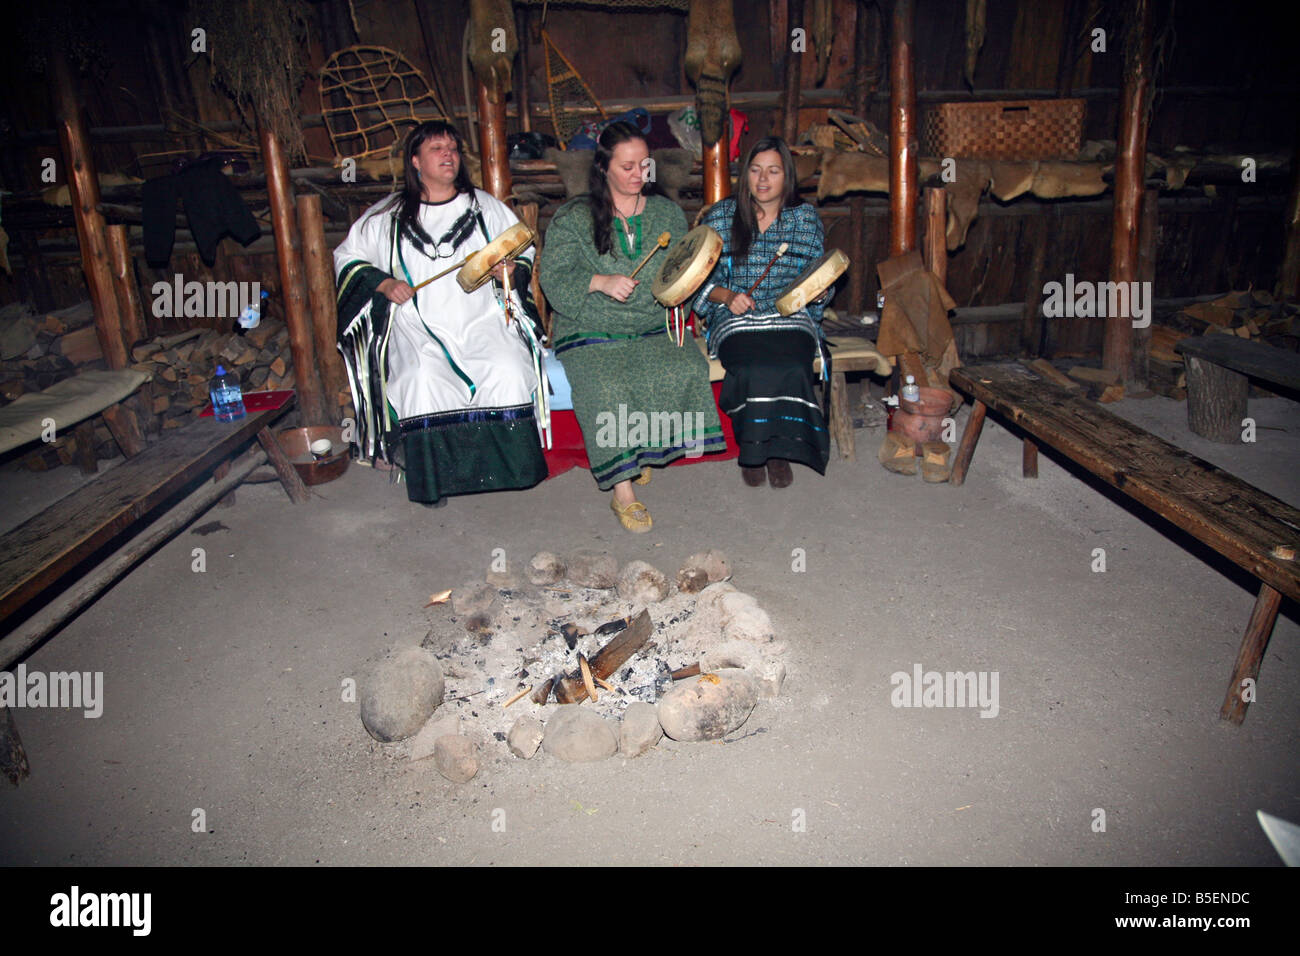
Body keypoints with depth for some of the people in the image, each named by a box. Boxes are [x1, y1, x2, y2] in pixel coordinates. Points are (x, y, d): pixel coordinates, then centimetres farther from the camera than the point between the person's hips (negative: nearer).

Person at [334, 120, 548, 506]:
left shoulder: (486, 207, 16)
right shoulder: (389, 215, 13)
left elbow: (525, 254, 18)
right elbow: (347, 258, 17)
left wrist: (509, 271, -5)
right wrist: (384, 283, -1)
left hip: (483, 319, 1)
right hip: (419, 326, 0)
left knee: (509, 372, -29)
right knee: (424, 378, -30)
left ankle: (507, 468, -13)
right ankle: (432, 475, -14)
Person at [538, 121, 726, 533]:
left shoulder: (668, 213, 14)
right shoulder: (572, 218, 4)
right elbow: (553, 277, -5)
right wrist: (600, 282, -21)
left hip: (654, 328, 3)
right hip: (591, 333, -3)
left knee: (685, 370, -28)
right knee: (607, 387, -32)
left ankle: (645, 451, -7)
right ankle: (622, 492, -23)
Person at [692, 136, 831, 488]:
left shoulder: (806, 218, 11)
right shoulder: (719, 217, 7)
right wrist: (728, 296, -12)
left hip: (791, 317, 1)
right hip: (736, 319, -1)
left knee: (791, 367, -31)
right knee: (753, 369, -32)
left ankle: (779, 449, -8)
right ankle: (753, 449, -8)